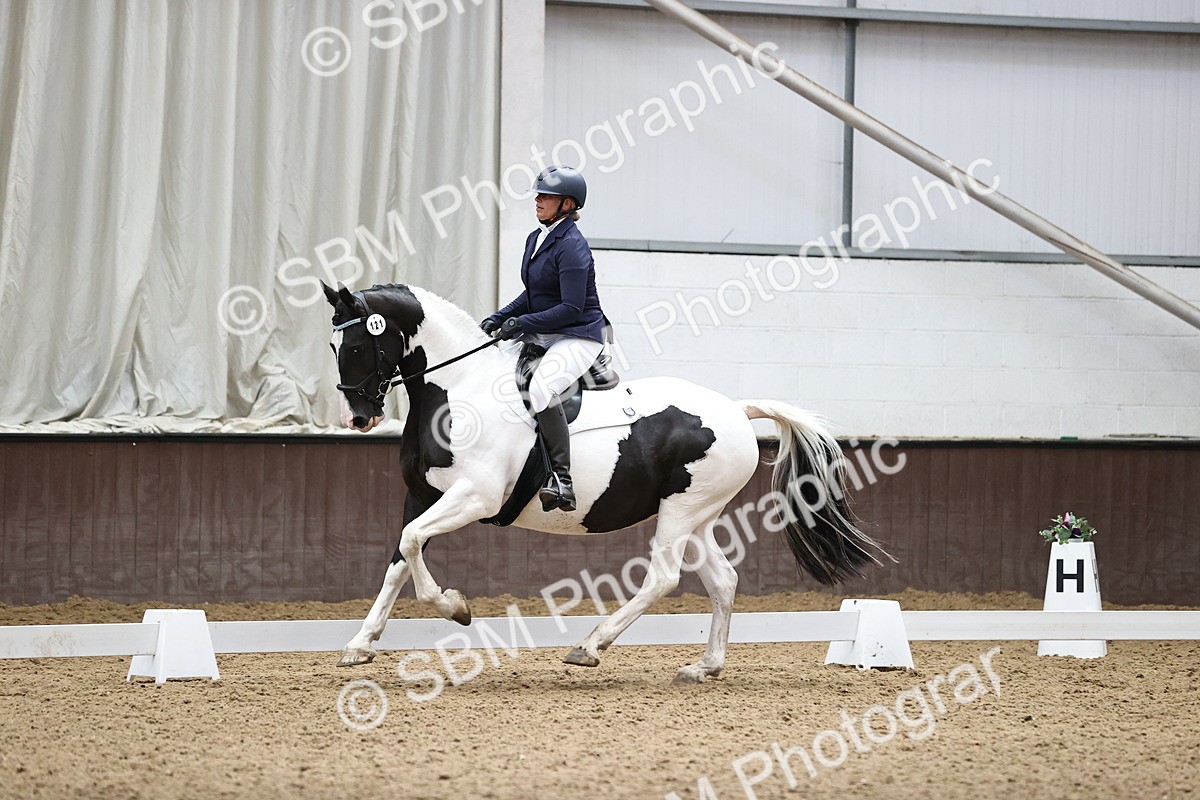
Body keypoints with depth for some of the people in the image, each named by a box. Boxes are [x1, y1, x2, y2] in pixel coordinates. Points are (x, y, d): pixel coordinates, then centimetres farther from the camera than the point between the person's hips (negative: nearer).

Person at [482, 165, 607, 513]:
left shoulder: (571, 246, -16)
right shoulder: (536, 239, 12)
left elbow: (572, 308, -21)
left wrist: (523, 322, -23)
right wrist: (499, 319, 7)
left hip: (579, 337, -10)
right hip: (543, 337, 10)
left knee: (541, 388, -35)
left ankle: (562, 481, -35)